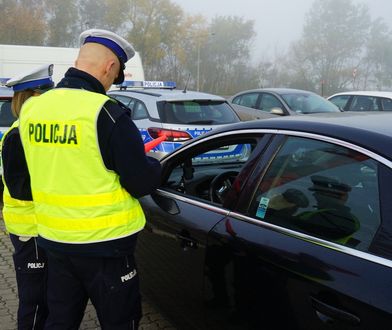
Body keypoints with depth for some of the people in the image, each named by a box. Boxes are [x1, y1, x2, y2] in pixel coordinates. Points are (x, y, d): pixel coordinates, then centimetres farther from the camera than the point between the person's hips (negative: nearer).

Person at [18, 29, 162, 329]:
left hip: (53, 238, 6)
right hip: (104, 243, -5)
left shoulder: (31, 109, 0)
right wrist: (155, 166, 7)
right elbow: (142, 183, -15)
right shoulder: (107, 113, -19)